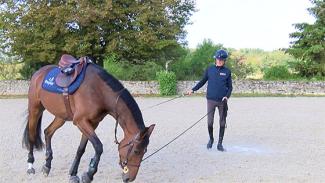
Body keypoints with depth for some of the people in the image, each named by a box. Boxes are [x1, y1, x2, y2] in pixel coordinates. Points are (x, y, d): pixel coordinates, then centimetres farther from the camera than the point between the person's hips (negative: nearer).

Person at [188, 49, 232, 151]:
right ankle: (211, 139, 24)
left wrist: (227, 96, -11)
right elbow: (203, 81, 14)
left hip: (222, 101, 0)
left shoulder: (227, 72, 4)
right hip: (211, 100, 0)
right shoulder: (210, 70, 5)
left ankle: (220, 143, 18)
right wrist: (193, 90, 5)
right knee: (210, 122, -3)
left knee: (222, 123, 5)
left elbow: (230, 87, 6)